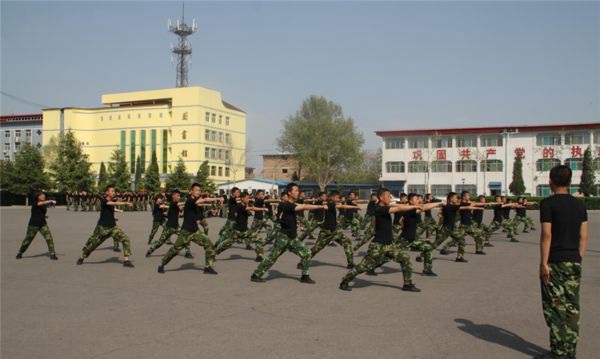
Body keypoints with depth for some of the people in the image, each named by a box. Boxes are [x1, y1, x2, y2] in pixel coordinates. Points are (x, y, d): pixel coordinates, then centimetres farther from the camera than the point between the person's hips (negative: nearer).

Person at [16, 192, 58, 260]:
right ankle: (20, 253, 34)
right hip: (33, 225, -4)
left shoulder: (44, 205, 4)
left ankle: (52, 254, -9)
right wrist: (51, 201, -49)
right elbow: (42, 203, -36)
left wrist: (44, 216, 1)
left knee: (49, 238, -13)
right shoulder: (34, 203, -13)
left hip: (43, 224, 4)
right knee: (28, 239, 11)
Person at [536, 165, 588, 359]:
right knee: (572, 307, 10)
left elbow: (546, 234, -15)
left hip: (555, 262, -5)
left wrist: (543, 263, -13)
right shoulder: (579, 204, 8)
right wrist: (578, 259, 15)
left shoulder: (548, 203, -10)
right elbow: (583, 236, 8)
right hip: (574, 262, 6)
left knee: (555, 307, 1)